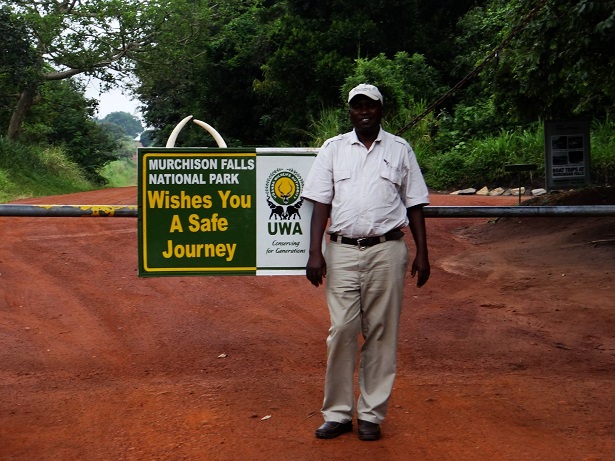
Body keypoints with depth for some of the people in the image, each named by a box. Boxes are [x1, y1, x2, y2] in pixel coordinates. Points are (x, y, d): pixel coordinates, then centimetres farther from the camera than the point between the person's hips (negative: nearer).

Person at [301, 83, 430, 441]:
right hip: (343, 251, 0)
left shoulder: (400, 150, 10)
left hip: (387, 251, 0)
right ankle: (337, 413, 7)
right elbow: (321, 203, 4)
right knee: (342, 331, -2)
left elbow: (414, 205, 9)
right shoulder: (333, 149, 10)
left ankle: (372, 414, 11)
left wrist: (422, 254, 2)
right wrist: (315, 252, -6)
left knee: (382, 333, 2)